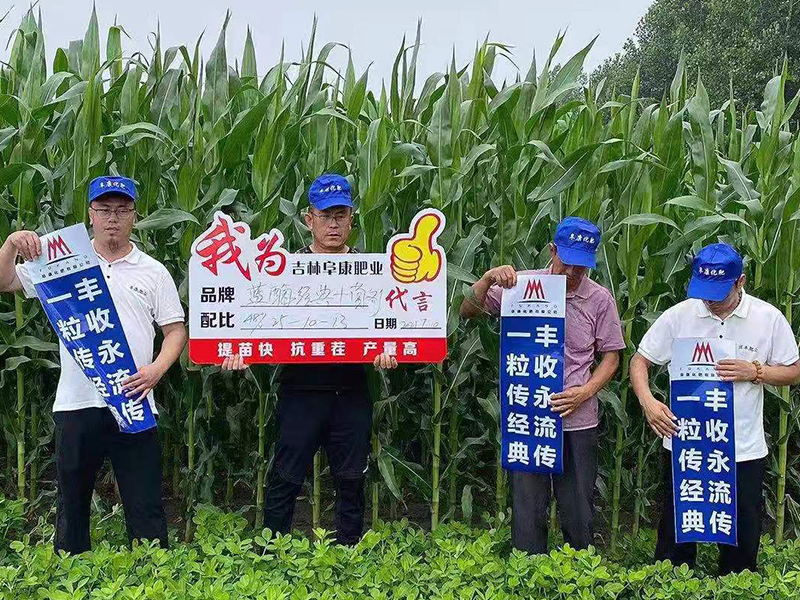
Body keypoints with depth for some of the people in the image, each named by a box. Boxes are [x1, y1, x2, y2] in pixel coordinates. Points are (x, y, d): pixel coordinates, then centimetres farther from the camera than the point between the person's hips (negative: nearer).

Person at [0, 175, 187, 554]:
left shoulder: (154, 272, 7)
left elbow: (176, 331, 7)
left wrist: (156, 370, -11)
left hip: (133, 404, -1)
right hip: (75, 404, 1)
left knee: (145, 508, 1)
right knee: (71, 504, 12)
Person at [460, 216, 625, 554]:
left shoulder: (600, 300, 0)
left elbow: (611, 357, 6)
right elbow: (468, 312, 0)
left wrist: (585, 392, -10)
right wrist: (489, 278, -17)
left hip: (578, 421, 1)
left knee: (579, 512, 10)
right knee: (527, 510, 6)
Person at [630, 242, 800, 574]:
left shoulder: (768, 318, -3)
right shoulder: (678, 316, -4)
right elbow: (640, 361, 3)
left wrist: (755, 372, -15)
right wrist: (648, 401, -15)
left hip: (744, 450, 0)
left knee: (742, 541, 12)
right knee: (675, 535, 11)